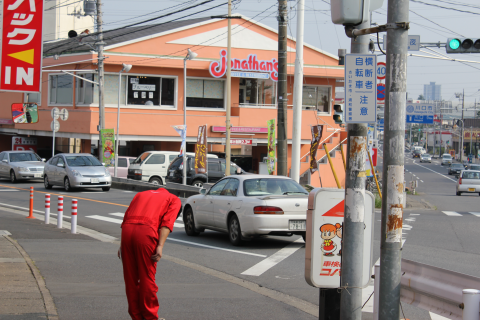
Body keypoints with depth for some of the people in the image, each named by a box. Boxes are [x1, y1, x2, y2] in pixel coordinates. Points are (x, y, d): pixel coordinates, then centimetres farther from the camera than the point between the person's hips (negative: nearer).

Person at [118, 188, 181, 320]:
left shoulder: (141, 194, 35)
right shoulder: (174, 200, 21)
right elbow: (167, 223, 2)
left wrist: (122, 245, 18)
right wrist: (160, 246, -7)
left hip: (127, 230, 4)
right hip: (146, 231, -4)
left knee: (130, 278, 13)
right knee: (147, 278, 7)